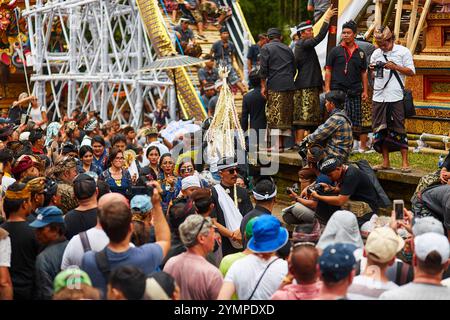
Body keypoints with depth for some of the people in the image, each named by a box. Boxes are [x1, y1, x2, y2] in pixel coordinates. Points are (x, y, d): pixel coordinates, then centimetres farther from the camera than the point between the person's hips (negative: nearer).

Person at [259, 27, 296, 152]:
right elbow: (294, 69, 18)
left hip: (275, 86, -5)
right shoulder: (288, 49, 16)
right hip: (289, 86, 5)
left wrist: (263, 86, -2)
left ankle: (278, 145, -9)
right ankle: (283, 142, 10)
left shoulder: (266, 48, 0)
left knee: (275, 116, -4)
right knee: (286, 115, 9)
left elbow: (263, 69, -6)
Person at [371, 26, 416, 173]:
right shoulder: (376, 53, 12)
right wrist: (372, 69, -3)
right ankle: (385, 162, 13)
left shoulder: (403, 51, 0)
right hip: (379, 98, 4)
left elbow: (411, 71, -1)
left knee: (398, 129, -4)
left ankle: (405, 163, 0)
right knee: (380, 130, 5)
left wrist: (395, 67, -14)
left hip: (396, 97, -4)